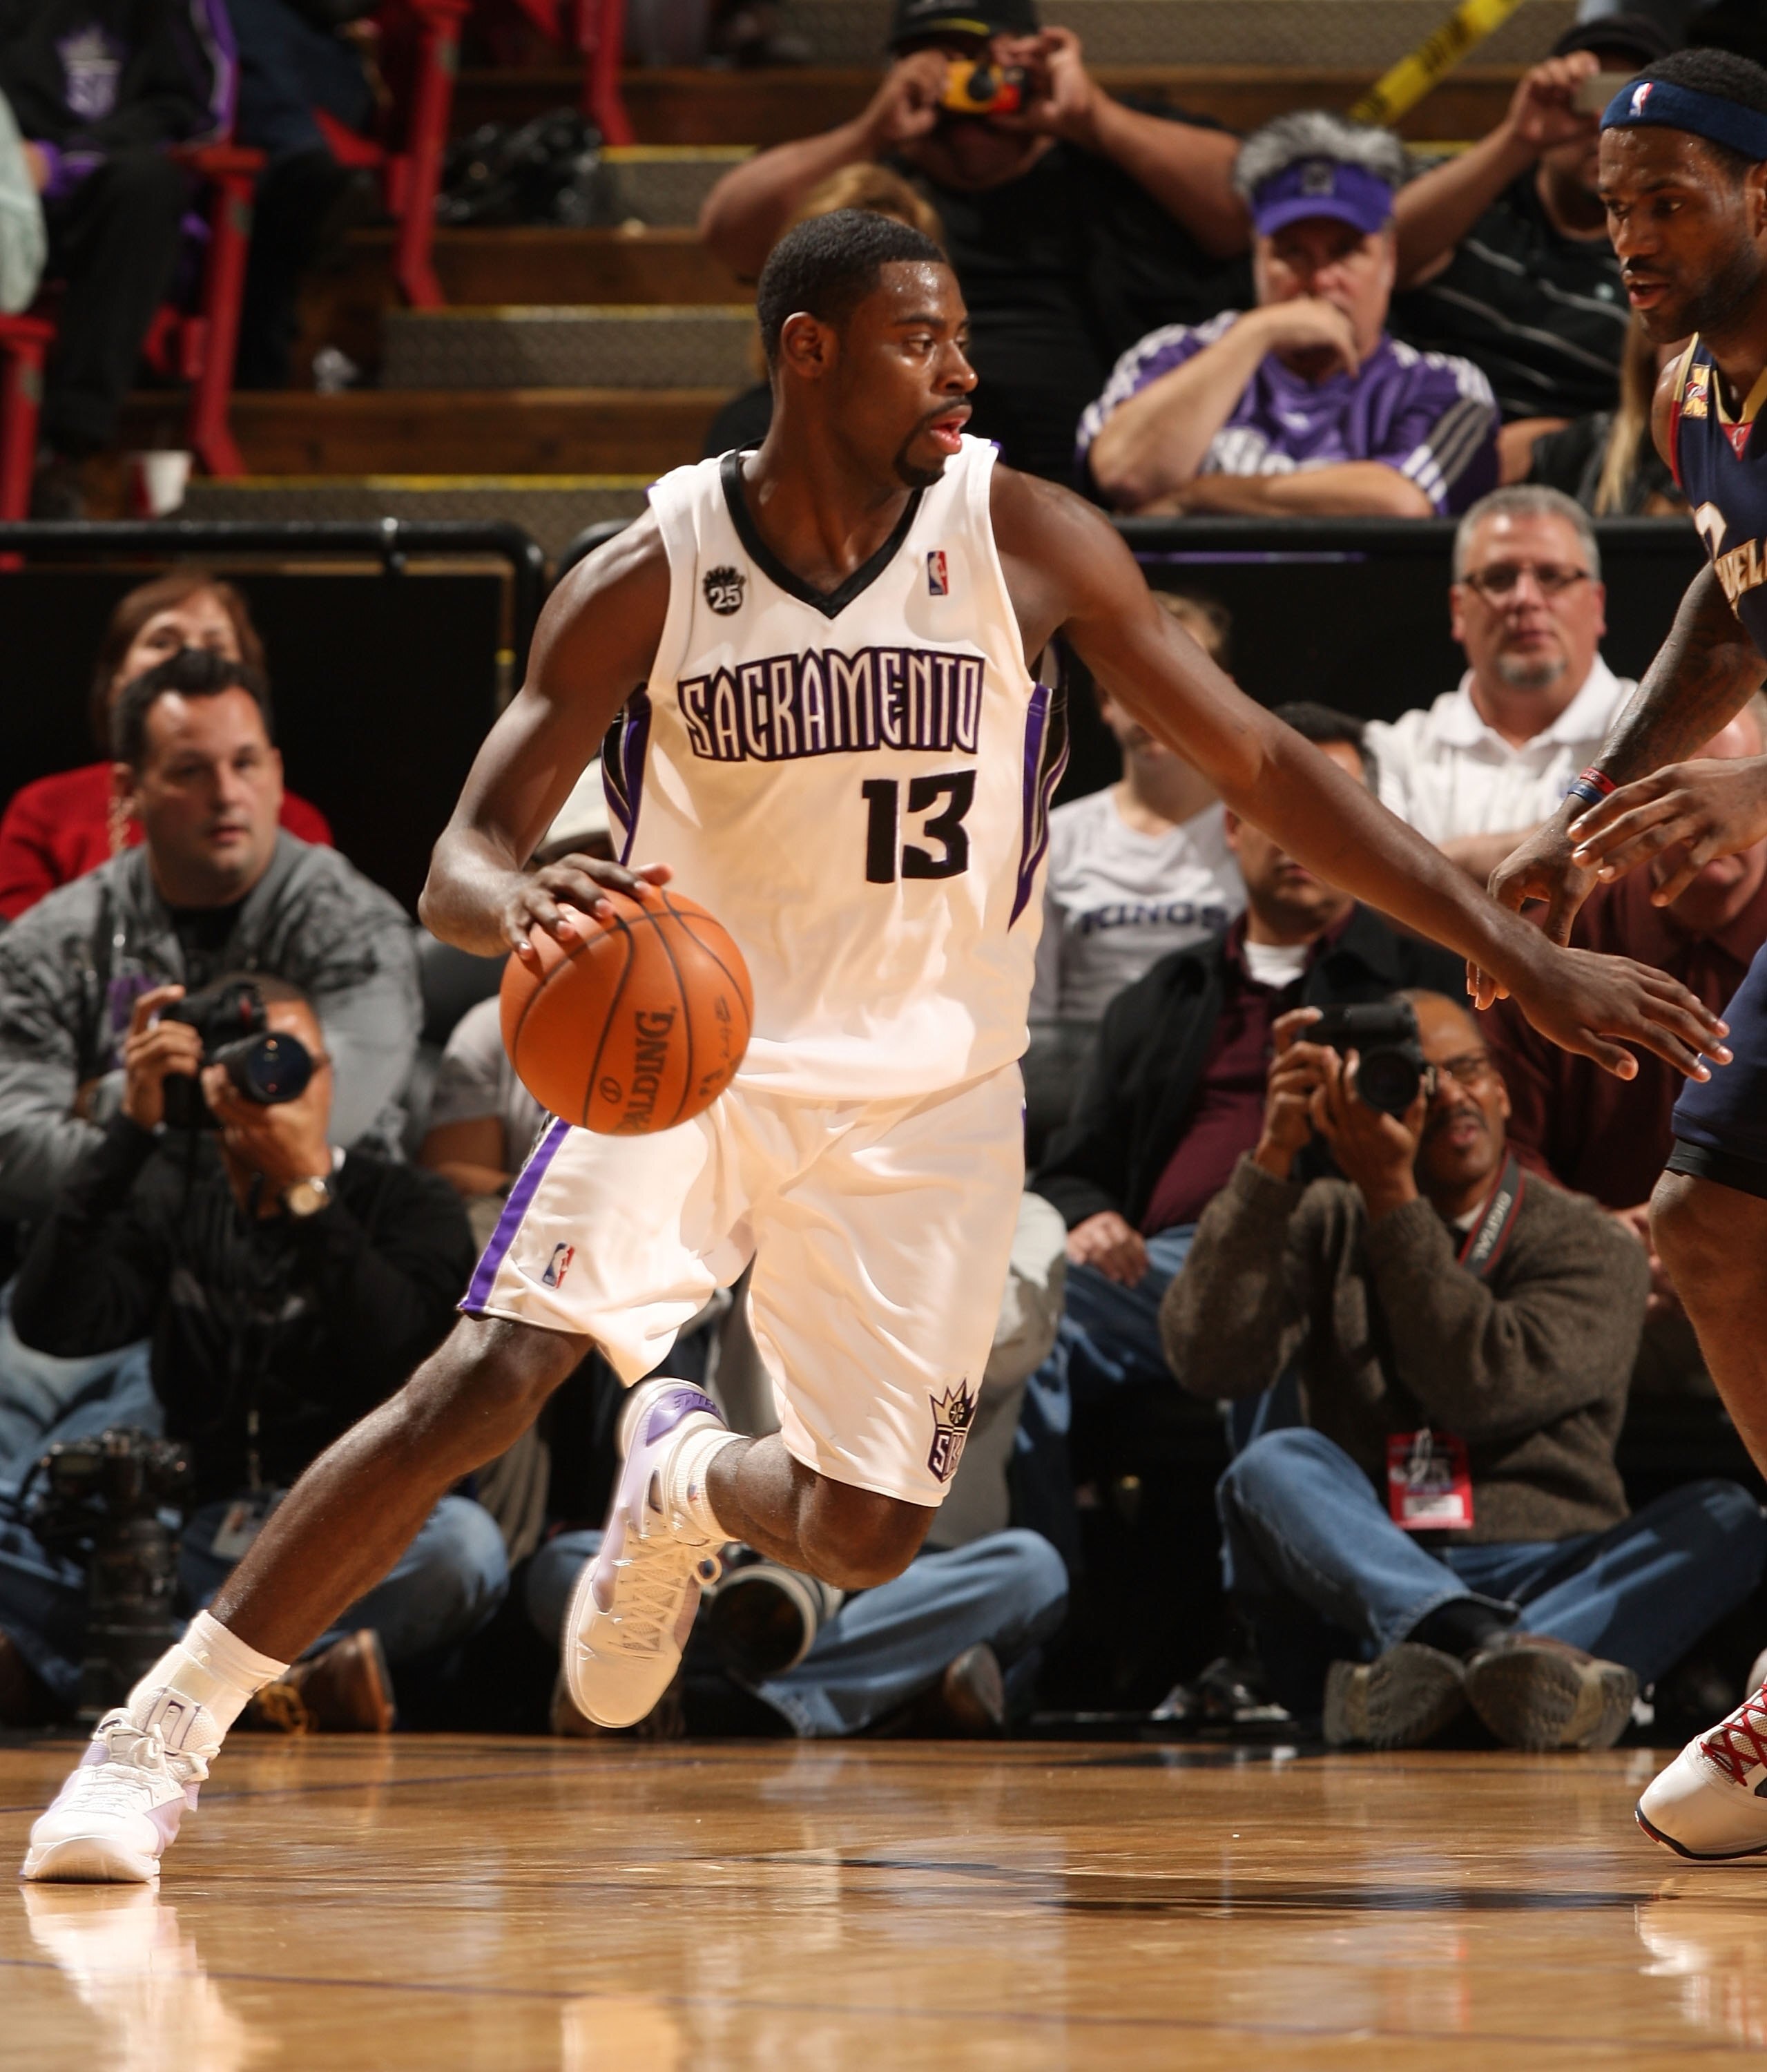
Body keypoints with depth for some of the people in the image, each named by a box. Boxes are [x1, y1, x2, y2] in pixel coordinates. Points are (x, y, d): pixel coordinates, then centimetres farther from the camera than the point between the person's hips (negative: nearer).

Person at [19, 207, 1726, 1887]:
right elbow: (458, 867, -13)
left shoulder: (1022, 542, -10)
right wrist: (521, 907, -40)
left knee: (866, 1536, -1)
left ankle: (683, 1480, 36)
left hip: (925, 1096, 2)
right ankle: (165, 1726, -13)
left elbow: (1256, 765, -5)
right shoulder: (649, 577, -12)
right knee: (483, 1385, -22)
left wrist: (1518, 956, -9)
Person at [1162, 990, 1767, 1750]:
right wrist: (1274, 1157, -9)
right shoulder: (1324, 1227, 13)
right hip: (1360, 1588, 0)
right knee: (1275, 1465, -27)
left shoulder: (1590, 1246, 7)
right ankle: (1492, 1646, -56)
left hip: (1551, 1586, 0)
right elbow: (1212, 1363, -6)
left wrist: (1392, 1198, -11)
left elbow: (1484, 1392, -11)